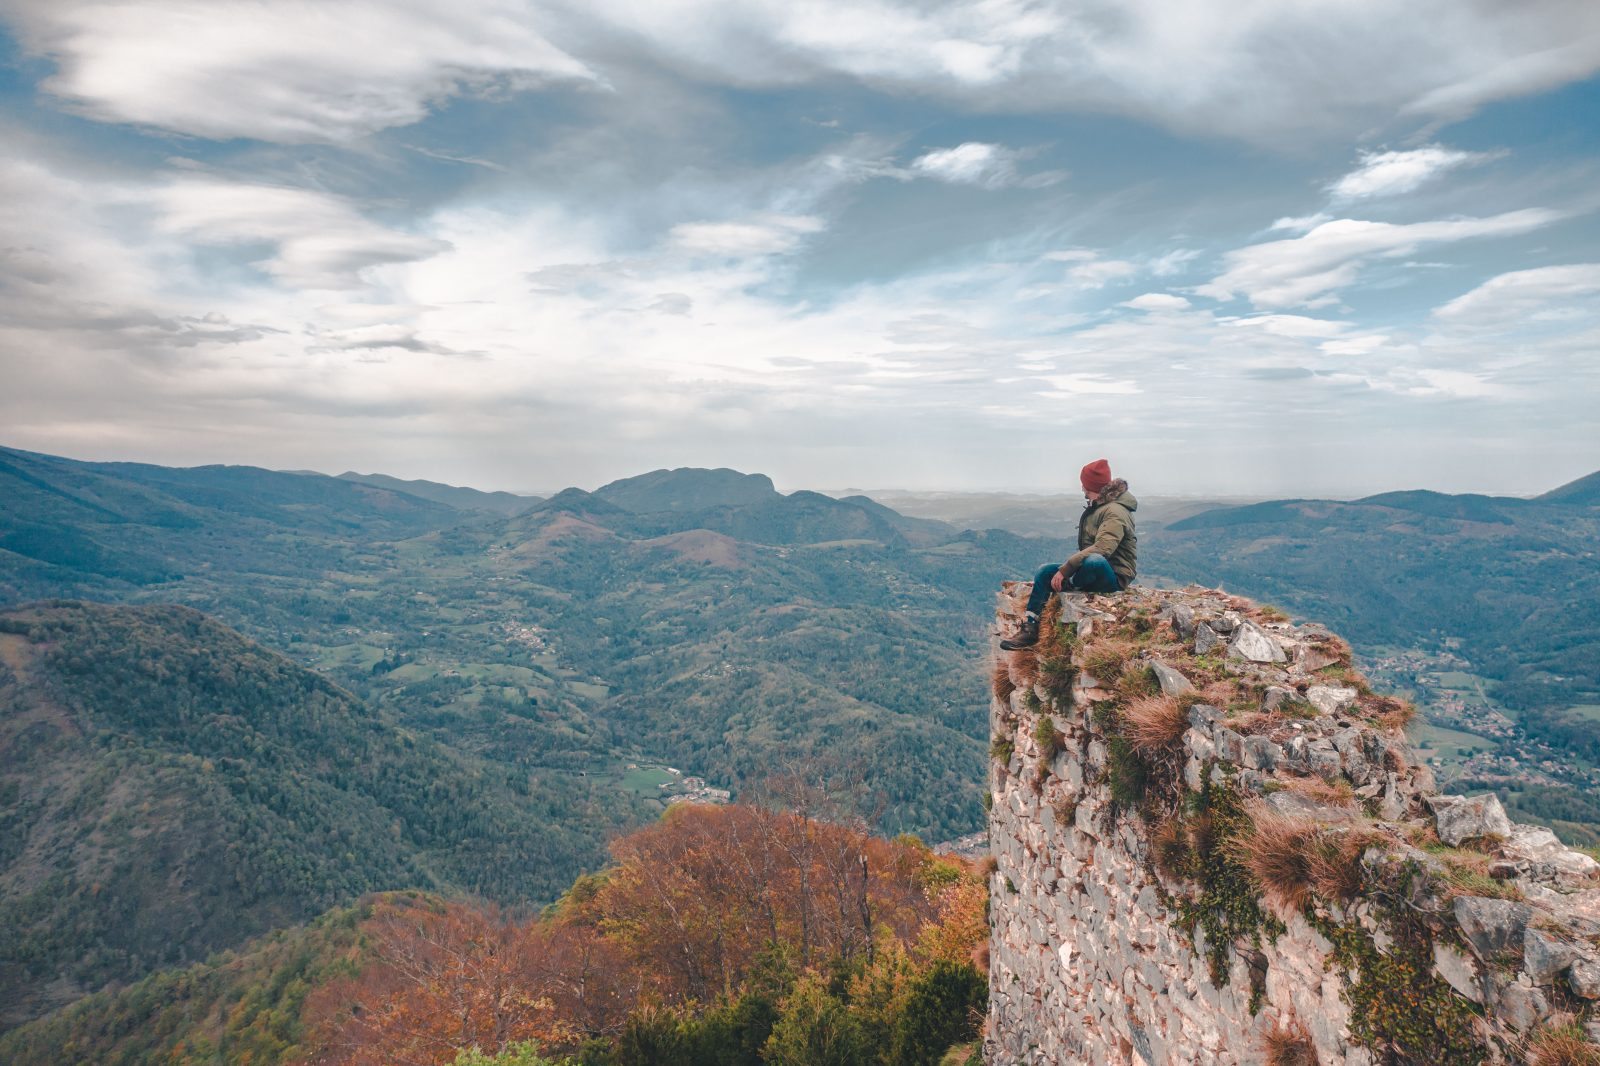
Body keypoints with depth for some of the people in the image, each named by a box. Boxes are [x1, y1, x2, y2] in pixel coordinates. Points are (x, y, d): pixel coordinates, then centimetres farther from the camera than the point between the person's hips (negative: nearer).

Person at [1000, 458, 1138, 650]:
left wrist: (1065, 570, -29)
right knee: (1045, 572, 1)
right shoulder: (1097, 507, 16)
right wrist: (1065, 569, 6)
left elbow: (1101, 549, -31)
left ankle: (1068, 587, -9)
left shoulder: (1115, 512, -17)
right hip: (1092, 572, 10)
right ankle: (1030, 629, -6)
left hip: (1114, 577, -10)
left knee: (1094, 561, -41)